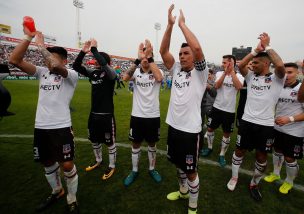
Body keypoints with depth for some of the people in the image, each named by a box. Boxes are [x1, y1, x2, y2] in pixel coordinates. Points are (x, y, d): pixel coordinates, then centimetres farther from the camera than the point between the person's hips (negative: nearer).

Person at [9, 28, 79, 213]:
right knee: (47, 163, 20)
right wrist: (28, 37, -2)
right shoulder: (42, 72, 11)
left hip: (61, 127, -6)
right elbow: (14, 60, 4)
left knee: (67, 165, -2)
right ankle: (57, 191, 44)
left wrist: (41, 45, -13)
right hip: (40, 127, 7)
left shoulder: (71, 75, -6)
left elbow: (55, 67, -27)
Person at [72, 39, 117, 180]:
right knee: (94, 140, 21)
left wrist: (94, 48, -20)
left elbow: (103, 64, -32)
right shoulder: (93, 73, 7)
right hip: (93, 114, 7)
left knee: (110, 142, 8)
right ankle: (98, 161, 45)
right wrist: (83, 51, -10)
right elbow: (76, 66, 2)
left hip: (107, 115, -7)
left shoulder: (110, 73, -11)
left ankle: (112, 166, 27)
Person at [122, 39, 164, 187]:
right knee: (136, 144, 14)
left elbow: (159, 78, -27)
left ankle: (152, 169, 37)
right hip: (137, 115, 1)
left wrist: (149, 57, -27)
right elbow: (125, 78, -23)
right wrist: (138, 59, -31)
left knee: (152, 145, 16)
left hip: (153, 116, 0)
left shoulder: (157, 71, -2)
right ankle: (134, 171, 34)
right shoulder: (136, 72, -1)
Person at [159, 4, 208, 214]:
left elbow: (197, 48, -25)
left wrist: (182, 23, -13)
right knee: (179, 165, 24)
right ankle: (183, 191, 50)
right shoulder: (176, 70, 8)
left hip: (190, 130, -6)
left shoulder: (200, 73, -8)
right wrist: (170, 24, -9)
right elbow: (163, 51, 0)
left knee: (191, 171, 10)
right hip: (173, 126, 6)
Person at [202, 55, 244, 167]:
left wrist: (232, 71, -22)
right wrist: (225, 72, -23)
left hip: (230, 110, -2)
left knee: (226, 134, 8)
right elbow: (217, 86, -17)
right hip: (217, 107, 2)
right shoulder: (219, 73, 1)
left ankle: (222, 155, 25)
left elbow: (239, 87, -27)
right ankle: (209, 148, 36)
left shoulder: (239, 76, -4)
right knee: (210, 128, 13)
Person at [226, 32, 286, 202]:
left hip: (266, 125, -2)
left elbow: (280, 65, -24)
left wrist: (267, 46, -14)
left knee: (262, 157, 13)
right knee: (240, 151, 13)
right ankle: (234, 177, 35)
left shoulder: (276, 78, -4)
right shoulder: (251, 77, 6)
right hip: (247, 121, 2)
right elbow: (240, 65, -8)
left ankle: (254, 184, 36)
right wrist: (256, 49, -10)